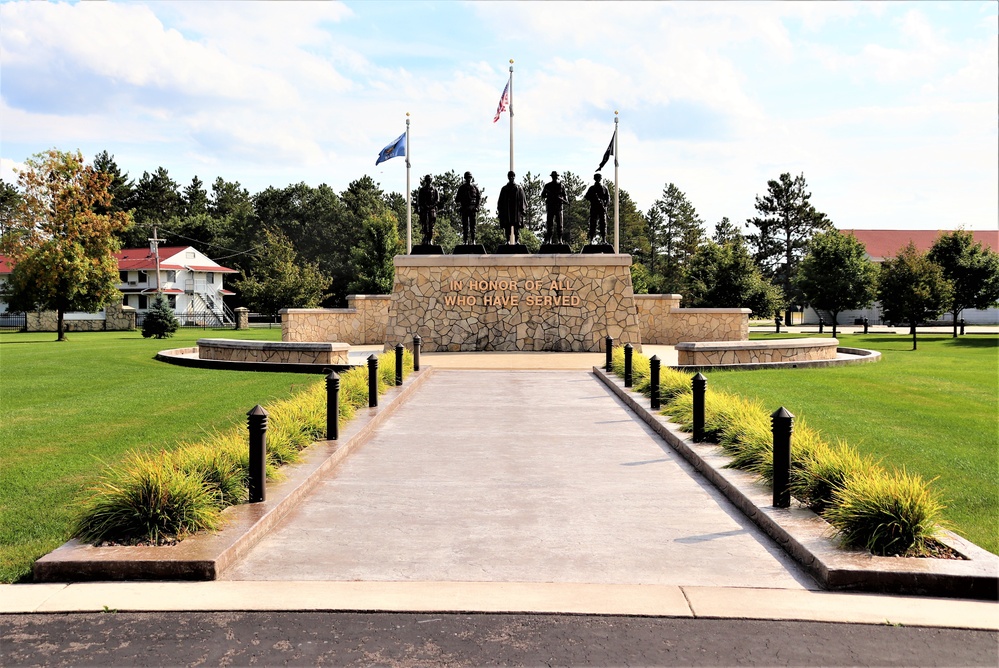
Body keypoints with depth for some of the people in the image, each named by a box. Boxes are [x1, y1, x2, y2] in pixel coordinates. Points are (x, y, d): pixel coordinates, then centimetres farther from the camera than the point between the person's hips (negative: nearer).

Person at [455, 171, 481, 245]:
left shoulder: (475, 187, 9)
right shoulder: (461, 187, 9)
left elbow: (479, 197, 10)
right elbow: (457, 199, 10)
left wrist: (476, 206, -3)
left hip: (473, 209, 0)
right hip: (464, 209, 0)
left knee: (473, 225, -3)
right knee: (465, 225, -2)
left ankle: (473, 240, 1)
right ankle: (465, 241, 0)